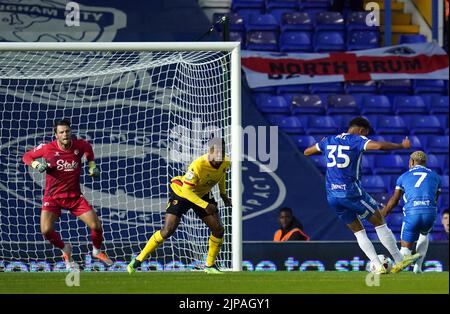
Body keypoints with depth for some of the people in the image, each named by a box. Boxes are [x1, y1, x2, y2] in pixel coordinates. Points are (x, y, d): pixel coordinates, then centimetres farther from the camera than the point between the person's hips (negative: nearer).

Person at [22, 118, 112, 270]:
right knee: (46, 230, -21)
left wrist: (92, 165, 9)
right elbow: (26, 156, -1)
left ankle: (97, 251, 27)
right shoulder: (48, 148, -15)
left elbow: (88, 148, 19)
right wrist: (36, 164, -19)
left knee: (96, 226, -6)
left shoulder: (79, 145, -8)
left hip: (74, 196, 2)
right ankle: (65, 250, 12)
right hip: (53, 197, -2)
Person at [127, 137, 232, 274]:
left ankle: (210, 265, 15)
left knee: (218, 229, -5)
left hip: (203, 195, 6)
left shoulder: (225, 163, -15)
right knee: (168, 230, -17)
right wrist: (205, 205, -34)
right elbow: (186, 190, -32)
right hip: (181, 192, -6)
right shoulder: (198, 165, -36)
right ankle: (137, 261, -5)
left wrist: (223, 194, 13)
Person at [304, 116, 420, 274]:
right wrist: (402, 146, -9)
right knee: (380, 222, 5)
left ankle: (378, 267, 7)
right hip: (351, 192, -6)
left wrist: (322, 145, 47)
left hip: (332, 195, 6)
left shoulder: (328, 141, 14)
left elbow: (307, 151, 28)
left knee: (358, 232, 14)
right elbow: (379, 145, -21)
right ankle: (399, 261, 6)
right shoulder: (357, 140, -4)